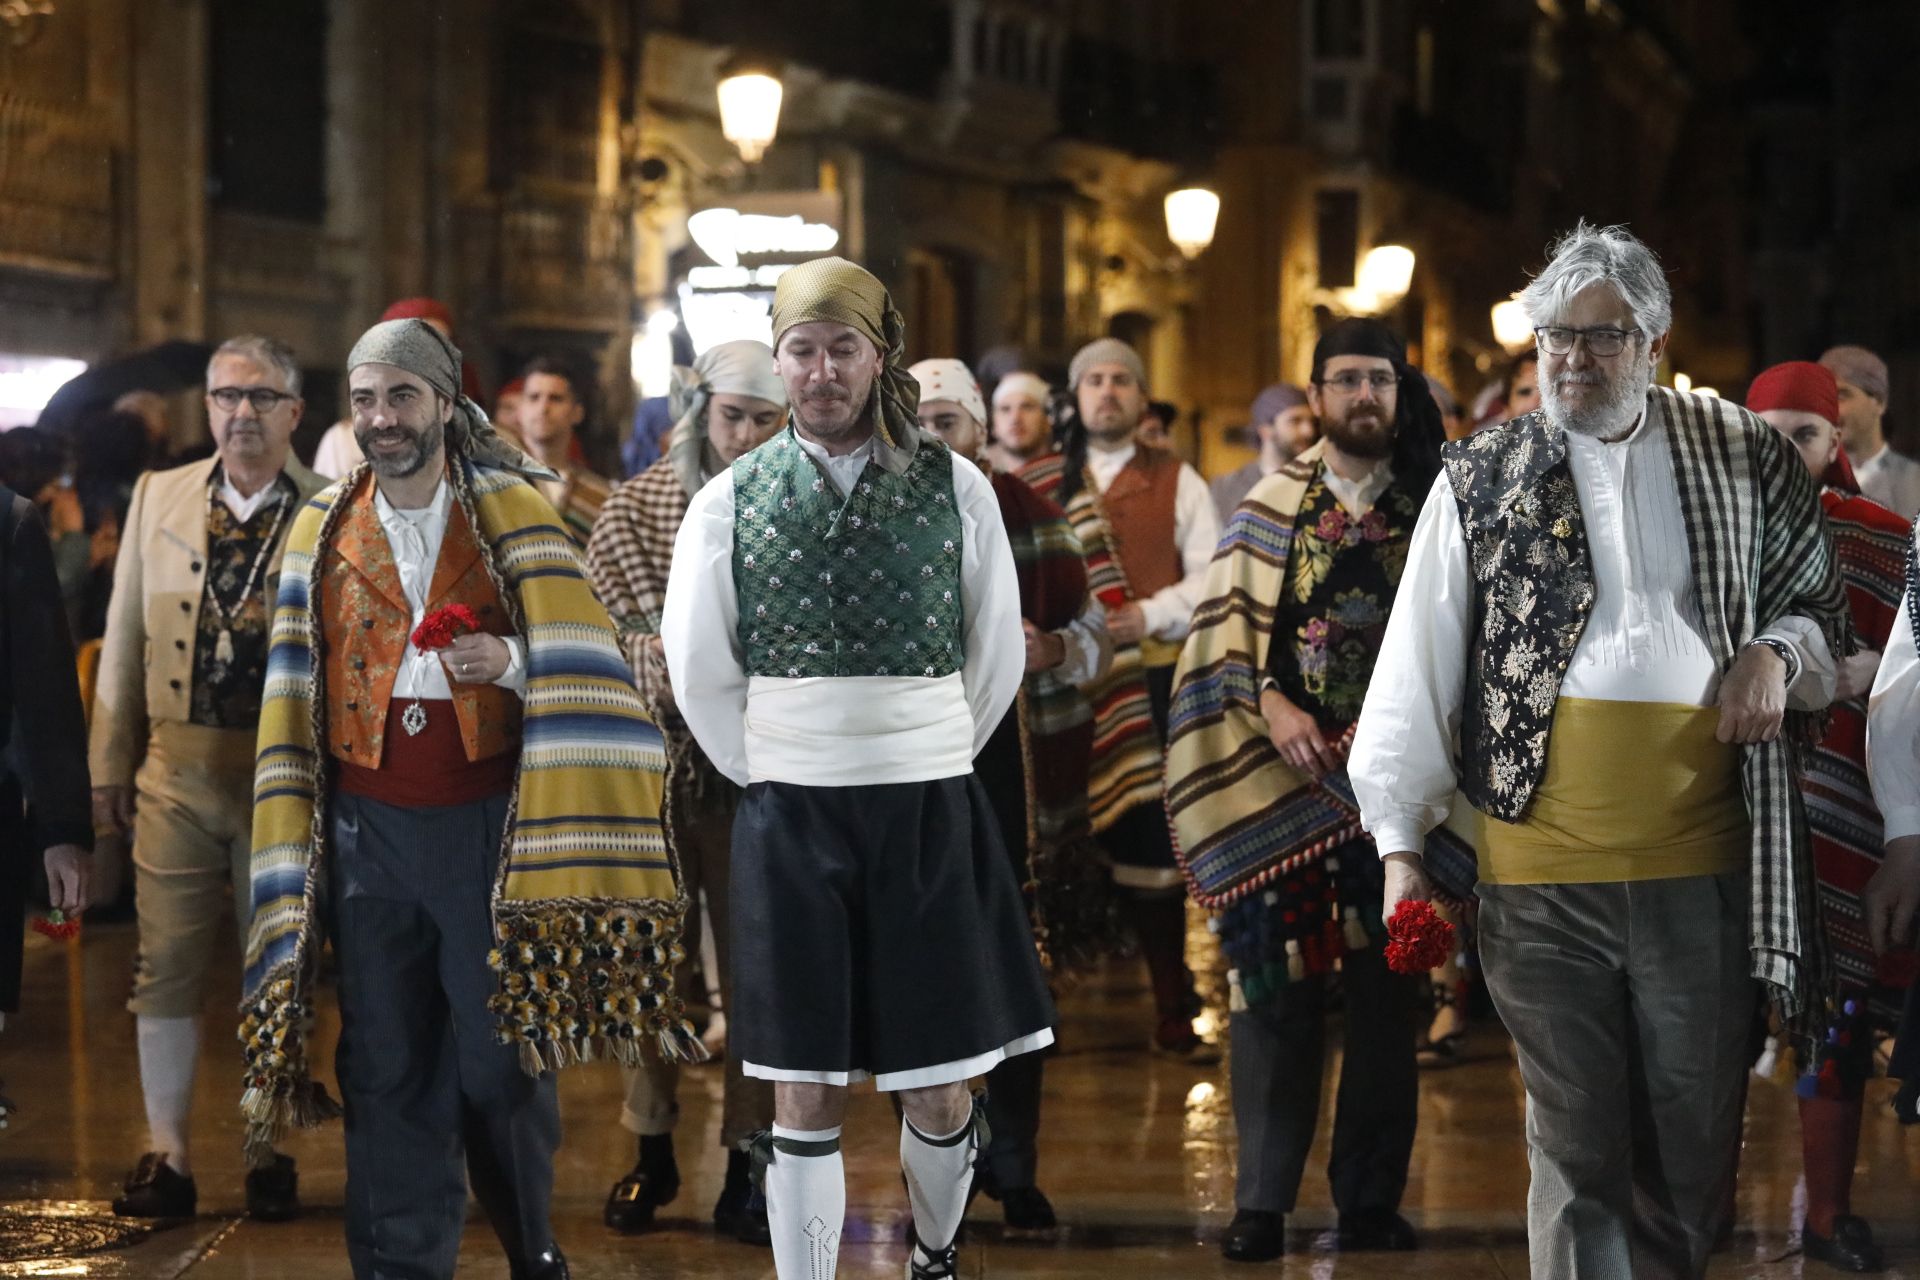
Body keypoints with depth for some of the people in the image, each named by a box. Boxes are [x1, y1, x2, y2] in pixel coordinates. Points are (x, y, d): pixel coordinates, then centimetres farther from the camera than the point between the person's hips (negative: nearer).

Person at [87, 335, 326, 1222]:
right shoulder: (159, 499, 8)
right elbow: (125, 638, 10)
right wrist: (110, 764, 8)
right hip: (177, 768, 2)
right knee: (165, 964, 1)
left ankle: (273, 1155, 17)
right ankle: (167, 1155, 9)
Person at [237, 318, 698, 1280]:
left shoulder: (511, 512, 0)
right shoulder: (322, 531, 8)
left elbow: (576, 660, -2)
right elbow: (296, 694, 11)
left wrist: (510, 660, -23)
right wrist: (292, 852, 7)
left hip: (487, 823, -2)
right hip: (370, 828, 2)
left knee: (500, 1058, 0)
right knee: (388, 1067, 3)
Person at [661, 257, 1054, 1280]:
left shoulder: (955, 490, 1)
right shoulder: (731, 501, 2)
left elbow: (996, 657, 8)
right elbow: (698, 674, 8)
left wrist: (926, 769, 11)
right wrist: (771, 781, 9)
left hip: (930, 812, 0)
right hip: (789, 819, 0)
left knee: (940, 1095, 6)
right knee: (804, 1101, 1)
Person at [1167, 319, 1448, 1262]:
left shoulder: (1431, 511, 7)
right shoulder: (1270, 506, 6)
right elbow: (1224, 628, 1)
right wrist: (1272, 706, -14)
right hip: (1281, 782, -1)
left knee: (1387, 991, 3)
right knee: (1277, 988, -3)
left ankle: (1372, 1200, 10)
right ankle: (1262, 1202, 0)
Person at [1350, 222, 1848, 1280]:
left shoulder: (1743, 456, 9)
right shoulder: (1482, 480, 6)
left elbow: (1820, 606, 19)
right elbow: (1415, 669, 4)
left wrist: (1780, 651, -4)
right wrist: (1400, 843, -2)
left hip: (1703, 864, 1)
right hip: (1540, 873, -1)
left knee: (1694, 1151, 7)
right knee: (1577, 1150, 0)